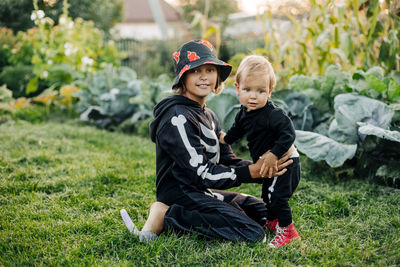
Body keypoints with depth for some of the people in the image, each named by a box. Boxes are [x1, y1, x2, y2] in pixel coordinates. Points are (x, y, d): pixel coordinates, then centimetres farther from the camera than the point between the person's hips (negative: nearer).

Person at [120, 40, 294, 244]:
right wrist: (253, 171, -20)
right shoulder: (178, 118, -17)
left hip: (201, 194, 10)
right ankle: (165, 217, -12)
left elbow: (228, 161, 9)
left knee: (265, 212, 20)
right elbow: (202, 175, -21)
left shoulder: (208, 116, 14)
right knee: (253, 234, -18)